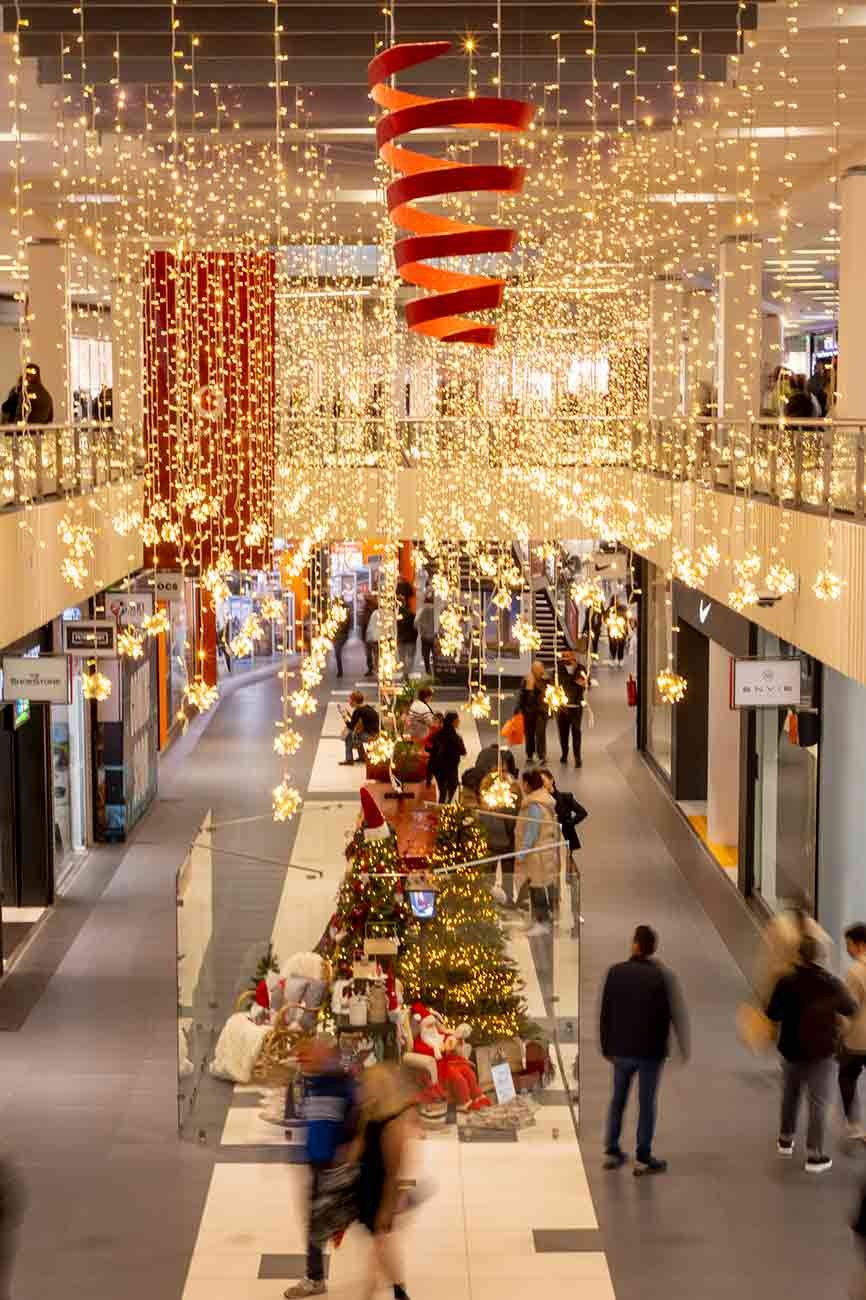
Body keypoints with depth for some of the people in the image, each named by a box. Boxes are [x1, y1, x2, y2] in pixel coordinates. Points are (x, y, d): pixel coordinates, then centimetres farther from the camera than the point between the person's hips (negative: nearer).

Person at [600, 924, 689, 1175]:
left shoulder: (616, 972, -6)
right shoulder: (662, 977, -11)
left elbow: (605, 1013, 0)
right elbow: (676, 1015, -7)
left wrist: (606, 1047, 9)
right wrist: (684, 1048, 4)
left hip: (621, 1049, 2)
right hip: (650, 1050, -2)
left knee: (618, 1099, 17)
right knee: (646, 1102, 6)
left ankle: (611, 1151, 20)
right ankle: (643, 1158, 7)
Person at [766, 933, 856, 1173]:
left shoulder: (787, 982, -13)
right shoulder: (831, 984, -14)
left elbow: (773, 1014, -9)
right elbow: (851, 1009, 0)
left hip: (791, 1050, 2)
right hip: (821, 1052, -2)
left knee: (790, 1095, 23)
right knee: (818, 1103, 5)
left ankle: (786, 1140, 38)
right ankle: (814, 1155, 5)